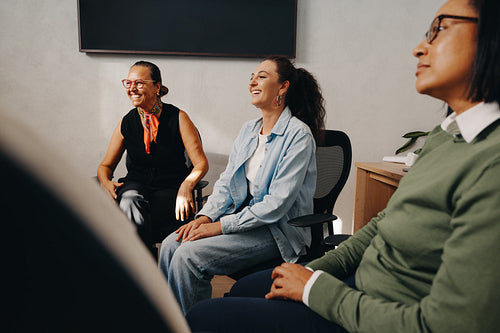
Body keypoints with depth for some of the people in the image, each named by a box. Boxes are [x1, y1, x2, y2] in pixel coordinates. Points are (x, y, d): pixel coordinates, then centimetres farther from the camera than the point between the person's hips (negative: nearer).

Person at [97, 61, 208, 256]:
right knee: (129, 203, -34)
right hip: (136, 184, 3)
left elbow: (201, 163, -4)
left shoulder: (178, 118, -1)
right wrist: (106, 181, -7)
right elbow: (106, 165, 17)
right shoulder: (126, 123, 9)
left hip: (170, 187, -2)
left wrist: (186, 185, -25)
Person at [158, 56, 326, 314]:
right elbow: (226, 182, 12)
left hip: (278, 231, -7)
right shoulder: (248, 130, 11)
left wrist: (221, 226, -19)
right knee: (171, 244, -9)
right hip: (242, 217, 7)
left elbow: (277, 203, -20)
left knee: (188, 254, -22)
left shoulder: (298, 135, -15)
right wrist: (205, 217, -6)